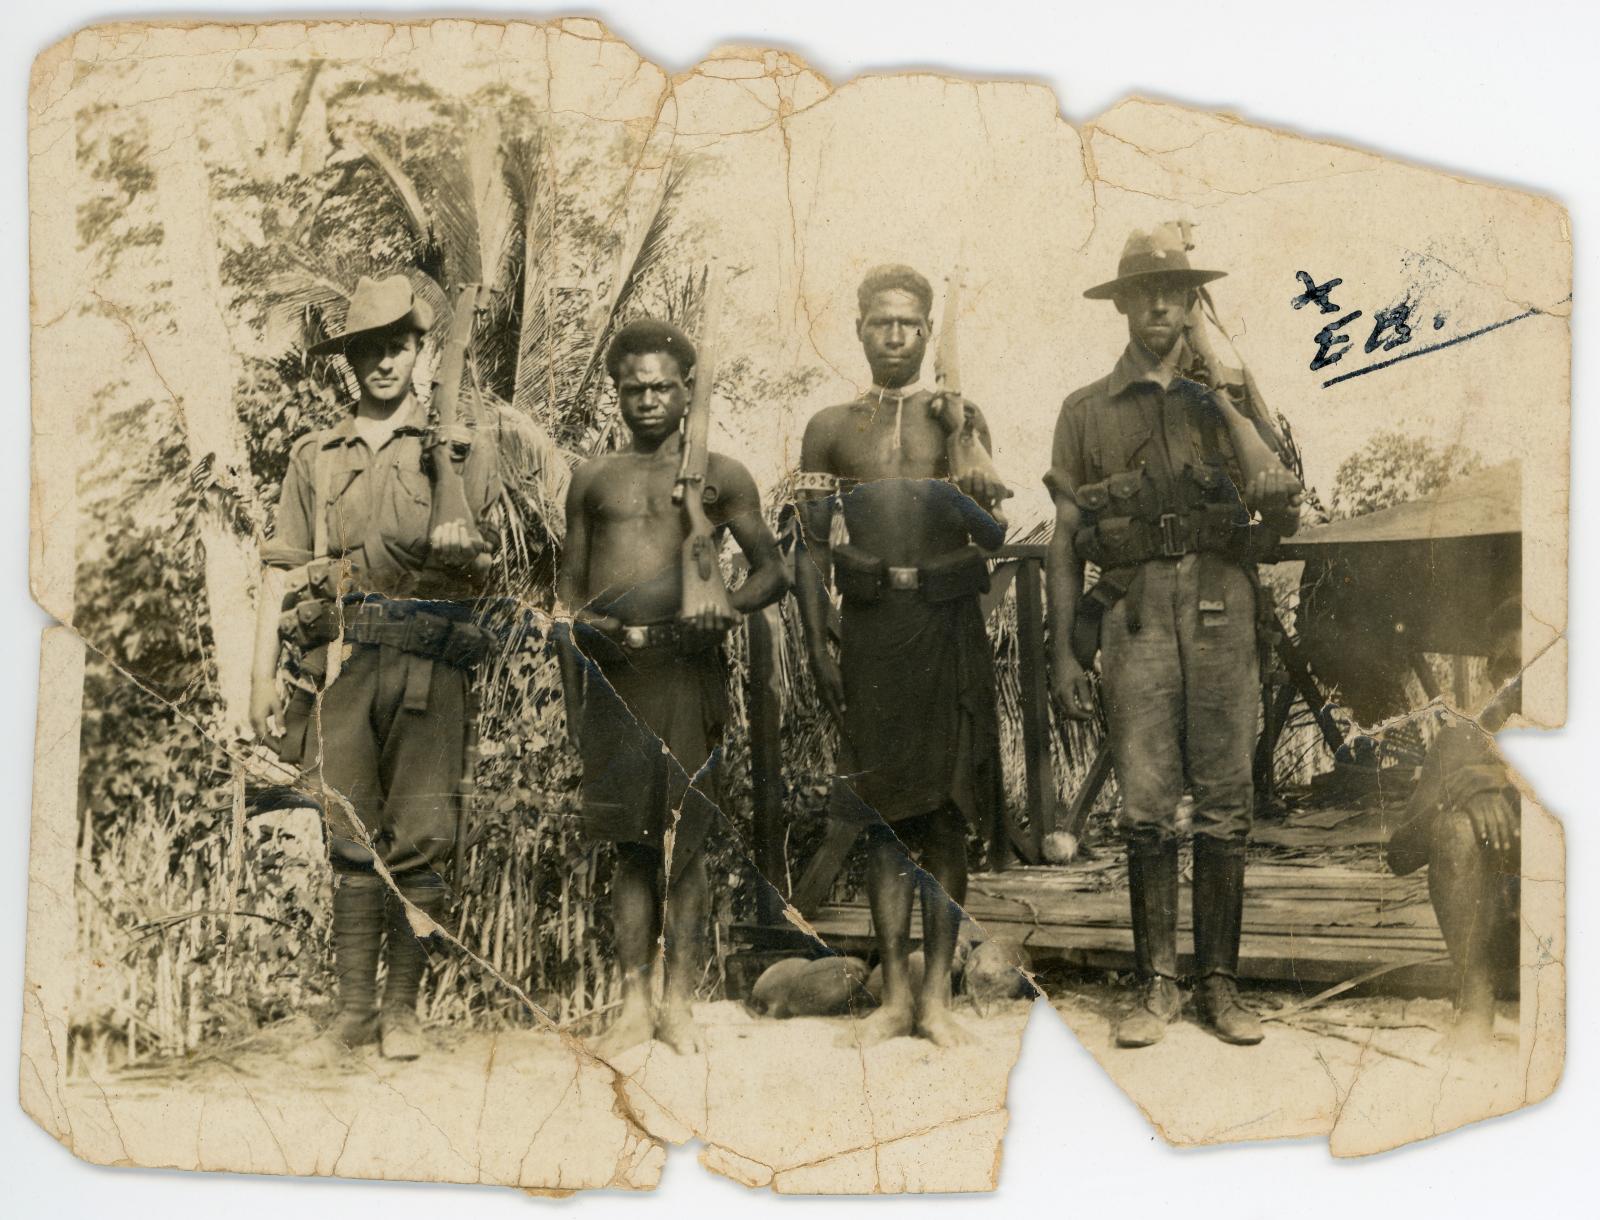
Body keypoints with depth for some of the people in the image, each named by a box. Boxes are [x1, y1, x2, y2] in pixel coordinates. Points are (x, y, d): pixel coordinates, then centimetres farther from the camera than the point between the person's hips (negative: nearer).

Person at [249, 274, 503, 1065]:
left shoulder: (461, 446, 13)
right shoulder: (314, 457, 17)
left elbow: (488, 543, 7)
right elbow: (282, 569, 13)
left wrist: (457, 540, -16)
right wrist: (262, 676, 6)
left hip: (430, 659, -1)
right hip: (342, 659, 1)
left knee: (421, 836, -3)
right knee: (352, 837, -1)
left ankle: (403, 1005, 7)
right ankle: (355, 1009, 5)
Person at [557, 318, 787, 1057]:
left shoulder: (720, 477, 10)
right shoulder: (593, 479, 16)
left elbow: (772, 572, 6)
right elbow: (570, 589, 16)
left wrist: (725, 610, -13)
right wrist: (572, 688, 7)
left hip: (686, 664, -2)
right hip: (611, 667, 2)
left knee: (685, 837, -1)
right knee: (631, 841, 4)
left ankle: (678, 1004, 6)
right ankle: (634, 1005, 9)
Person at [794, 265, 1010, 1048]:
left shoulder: (959, 418, 9)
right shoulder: (831, 428, 10)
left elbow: (995, 535, 3)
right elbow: (812, 548, 6)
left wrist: (961, 490, -15)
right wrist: (817, 648, -2)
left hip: (950, 628, 0)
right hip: (870, 629, 0)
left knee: (948, 813, 2)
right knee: (884, 812, 3)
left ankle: (937, 996, 9)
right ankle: (894, 995, 11)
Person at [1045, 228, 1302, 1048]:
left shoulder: (1223, 399, 14)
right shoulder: (1086, 412, 10)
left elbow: (1279, 518, 12)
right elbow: (1063, 537, 7)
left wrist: (1278, 503, -11)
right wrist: (1063, 652, 0)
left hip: (1221, 614, 1)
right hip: (1136, 615, -1)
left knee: (1225, 806, 2)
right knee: (1146, 809, -2)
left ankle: (1220, 985, 10)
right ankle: (1156, 988, 8)